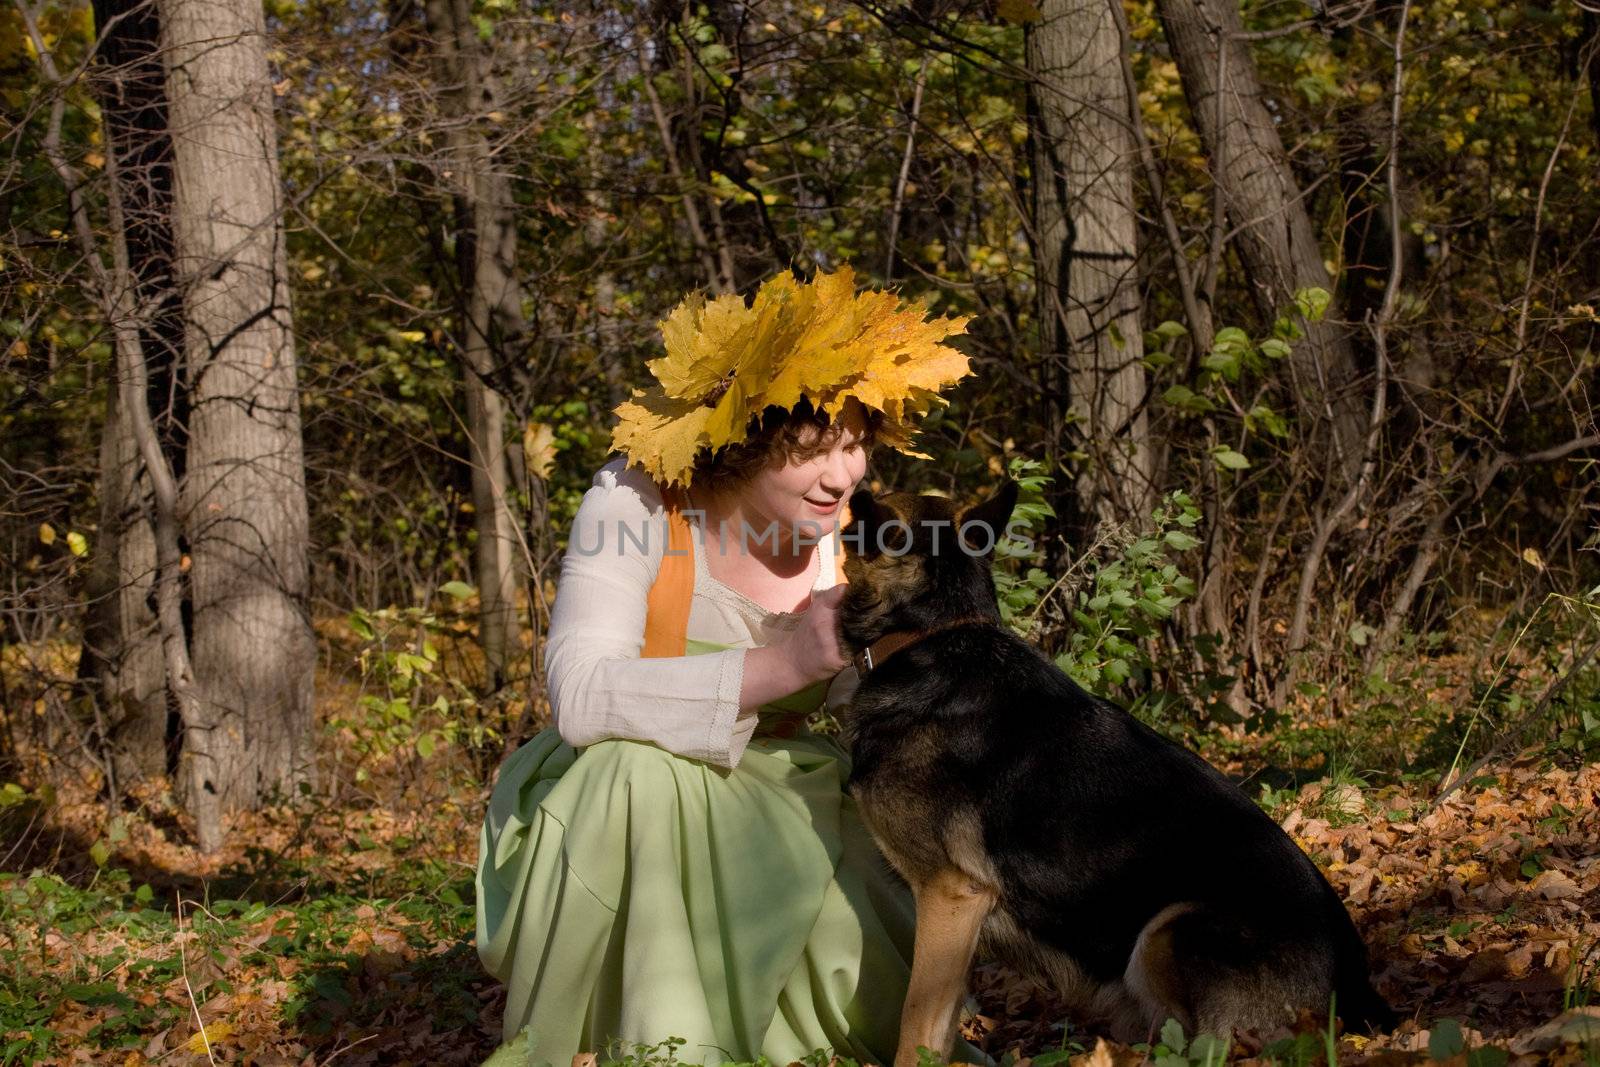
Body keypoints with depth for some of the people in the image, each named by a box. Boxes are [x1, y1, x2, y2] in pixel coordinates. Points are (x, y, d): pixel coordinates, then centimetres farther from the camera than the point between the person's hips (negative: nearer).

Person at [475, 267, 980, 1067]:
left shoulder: (839, 530, -5)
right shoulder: (637, 500, -19)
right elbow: (581, 697, -33)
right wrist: (778, 665, -40)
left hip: (768, 815, 4)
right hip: (613, 819, -4)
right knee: (638, 768, -38)